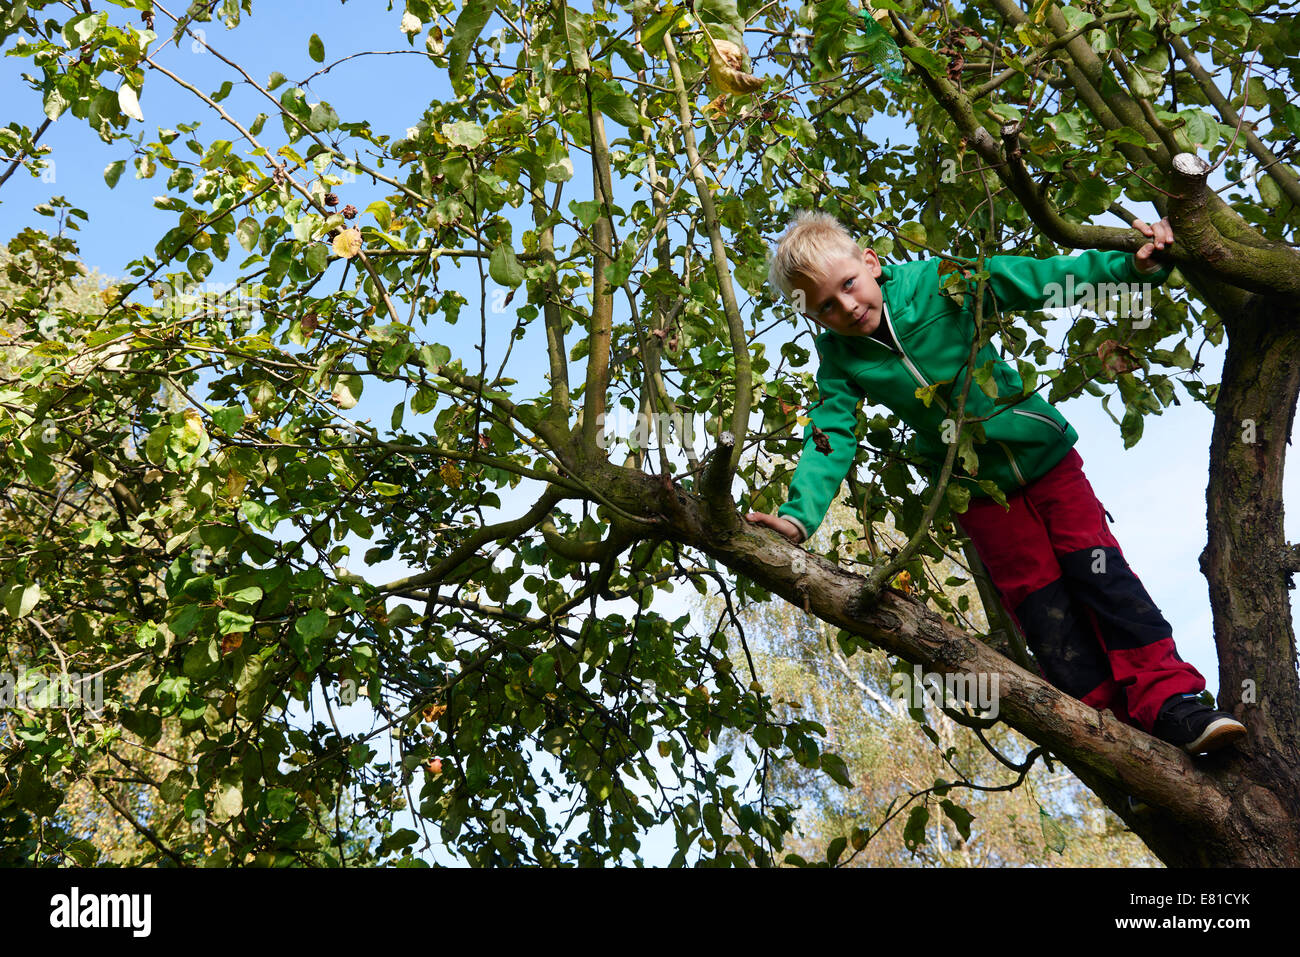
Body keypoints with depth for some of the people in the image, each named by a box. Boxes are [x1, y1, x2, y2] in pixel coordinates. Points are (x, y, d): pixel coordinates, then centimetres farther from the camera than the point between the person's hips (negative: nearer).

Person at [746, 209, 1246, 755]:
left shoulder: (937, 282, -15)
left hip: (1041, 450, -1)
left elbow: (1046, 280, -16)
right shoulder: (839, 358, -9)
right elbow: (831, 438, -14)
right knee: (1041, 603, -2)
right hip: (977, 490, 1)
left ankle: (1170, 701, -5)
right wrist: (799, 516, -29)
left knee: (1099, 570, -8)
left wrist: (1133, 265, -27)